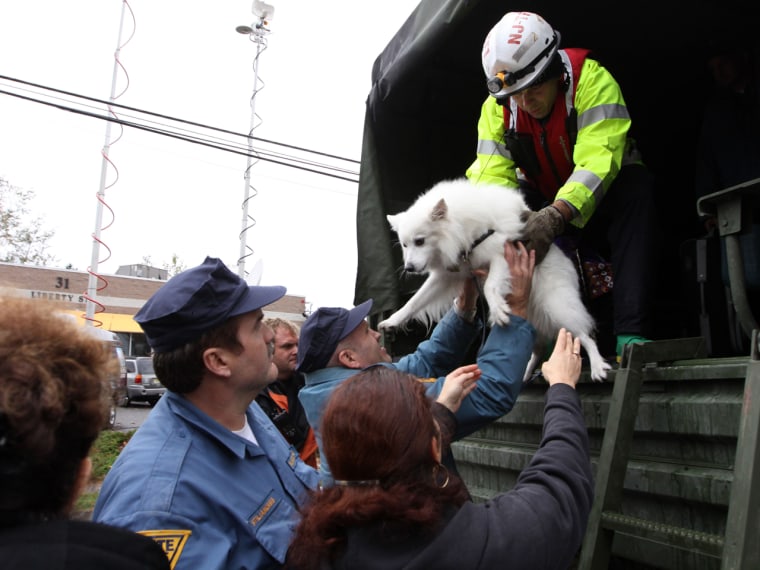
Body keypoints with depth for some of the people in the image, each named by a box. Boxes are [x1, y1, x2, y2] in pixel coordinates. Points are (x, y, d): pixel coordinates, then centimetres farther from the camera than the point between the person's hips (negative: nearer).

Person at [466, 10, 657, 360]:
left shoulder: (592, 79, -23)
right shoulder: (496, 107, -11)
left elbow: (599, 160, -35)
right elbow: (491, 174, -18)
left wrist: (556, 215, -51)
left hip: (598, 201, -3)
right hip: (544, 205, 3)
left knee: (636, 186, -33)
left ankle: (631, 334, -37)